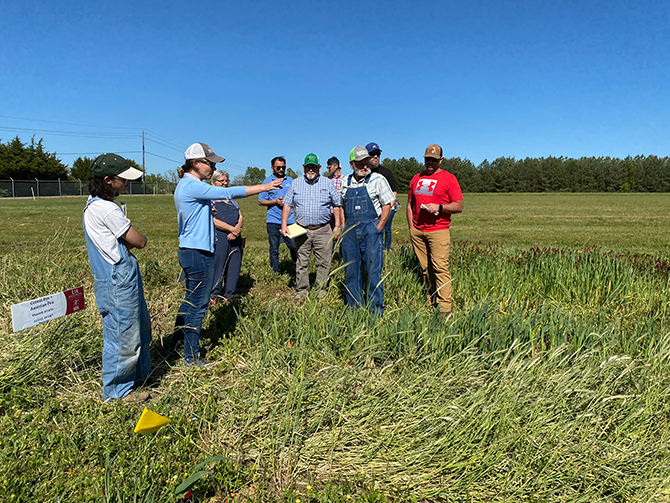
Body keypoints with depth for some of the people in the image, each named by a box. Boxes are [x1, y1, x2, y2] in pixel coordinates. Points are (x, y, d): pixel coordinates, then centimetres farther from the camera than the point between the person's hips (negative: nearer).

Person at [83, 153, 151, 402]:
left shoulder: (94, 204, 11)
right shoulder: (107, 209, -22)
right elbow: (140, 241, -16)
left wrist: (125, 243, -6)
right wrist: (131, 239, 3)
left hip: (123, 277, 10)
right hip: (119, 281, -10)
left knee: (139, 327, 22)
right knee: (123, 334, 3)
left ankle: (139, 373, 40)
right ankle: (117, 390, 20)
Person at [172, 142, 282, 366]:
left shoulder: (186, 185, 14)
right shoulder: (192, 186, -18)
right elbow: (227, 193, -24)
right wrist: (263, 187, -20)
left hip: (189, 251, 10)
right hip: (198, 253, -10)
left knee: (191, 300, 22)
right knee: (198, 305, 0)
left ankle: (178, 342, 35)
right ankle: (192, 357, 11)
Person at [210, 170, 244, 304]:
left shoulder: (231, 198, 20)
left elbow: (240, 217, 12)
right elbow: (212, 220, -11)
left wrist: (237, 229, -8)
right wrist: (232, 229, -15)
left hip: (235, 238, 6)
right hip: (218, 238, -6)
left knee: (234, 267, 5)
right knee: (217, 266, -4)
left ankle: (229, 295, 15)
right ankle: (212, 296, 7)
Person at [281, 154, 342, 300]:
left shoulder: (328, 184, 7)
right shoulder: (296, 184, 10)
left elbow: (336, 205, 9)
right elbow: (287, 205, 11)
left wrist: (337, 226, 3)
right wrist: (284, 225, 2)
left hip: (323, 230, -1)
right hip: (302, 230, 1)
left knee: (323, 262, 2)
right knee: (302, 263, 4)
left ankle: (321, 289, 15)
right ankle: (302, 291, 14)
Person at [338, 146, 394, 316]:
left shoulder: (377, 179, -1)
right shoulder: (345, 183, 12)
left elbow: (387, 205, -1)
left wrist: (378, 228, -8)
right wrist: (344, 228, 10)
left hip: (371, 230, -4)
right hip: (350, 232, 4)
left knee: (374, 271, -2)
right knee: (351, 272, 8)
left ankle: (376, 311, 9)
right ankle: (354, 309, 21)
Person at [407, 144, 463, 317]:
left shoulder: (449, 178, 2)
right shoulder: (416, 178, 17)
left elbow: (459, 206, -1)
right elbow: (410, 204, 22)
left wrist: (439, 207, -16)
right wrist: (411, 227, 12)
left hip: (438, 231, -5)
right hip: (417, 231, 5)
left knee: (440, 268, -9)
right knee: (424, 268, 6)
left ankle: (444, 307, -6)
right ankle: (430, 301, 14)